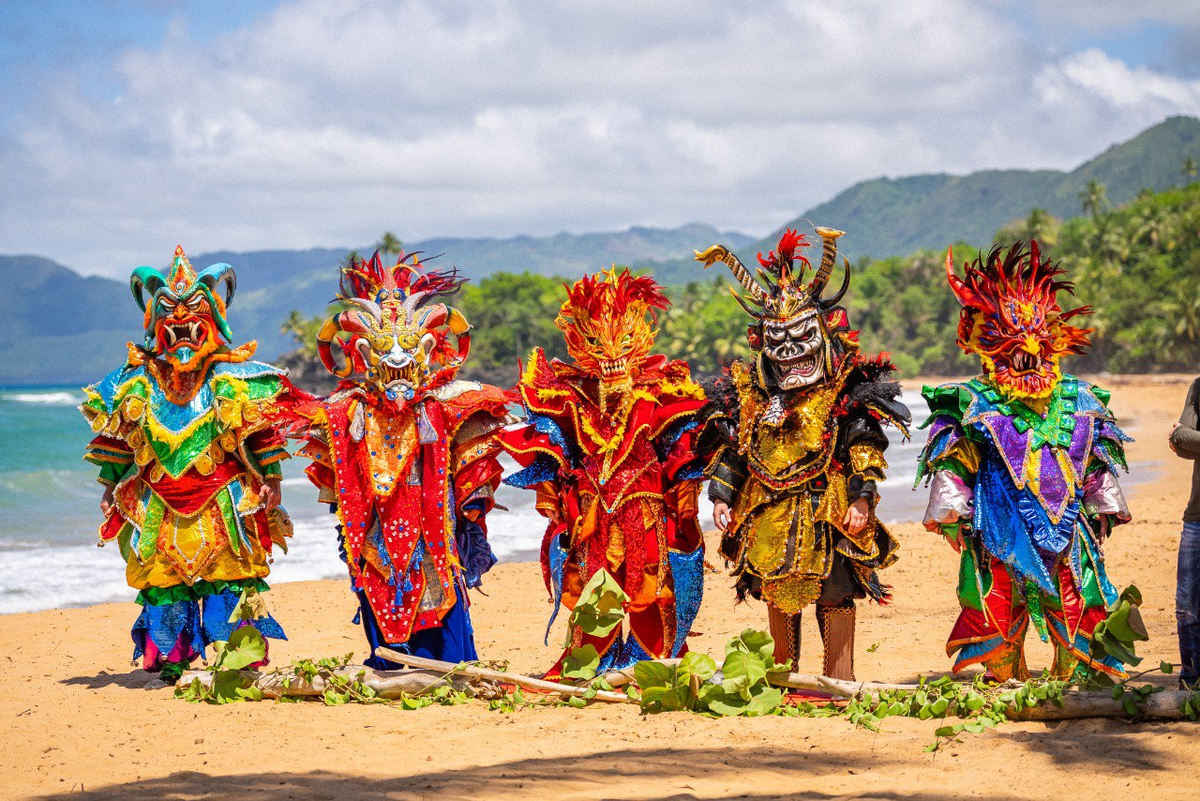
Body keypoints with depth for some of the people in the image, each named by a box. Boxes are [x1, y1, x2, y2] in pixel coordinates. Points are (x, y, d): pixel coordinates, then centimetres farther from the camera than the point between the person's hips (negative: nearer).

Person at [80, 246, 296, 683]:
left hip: (223, 500, -2)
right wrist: (111, 488, 11)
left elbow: (262, 433, 1)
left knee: (228, 574, -4)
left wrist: (269, 480, -3)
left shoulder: (233, 380, -2)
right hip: (160, 506, 2)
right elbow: (116, 439, 12)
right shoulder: (138, 383, 4)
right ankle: (170, 656, 10)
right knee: (162, 574, 2)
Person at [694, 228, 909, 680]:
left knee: (834, 591, -5)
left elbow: (866, 447, -4)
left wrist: (861, 497, -11)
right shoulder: (747, 389, 10)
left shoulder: (847, 385, -2)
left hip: (828, 508, -4)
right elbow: (729, 448, 13)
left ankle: (838, 680, 0)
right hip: (770, 511, 4)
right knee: (776, 593, 11)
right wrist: (721, 495, 7)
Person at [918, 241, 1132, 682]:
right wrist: (951, 512, -6)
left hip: (1066, 524, 3)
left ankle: (1076, 680, 13)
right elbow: (954, 464, -1)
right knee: (998, 609, 0)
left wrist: (1104, 510, 22)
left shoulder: (1077, 400, 11)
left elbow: (1096, 464, 20)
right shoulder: (973, 404, -1)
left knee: (1078, 610, 2)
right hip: (1001, 527, -3)